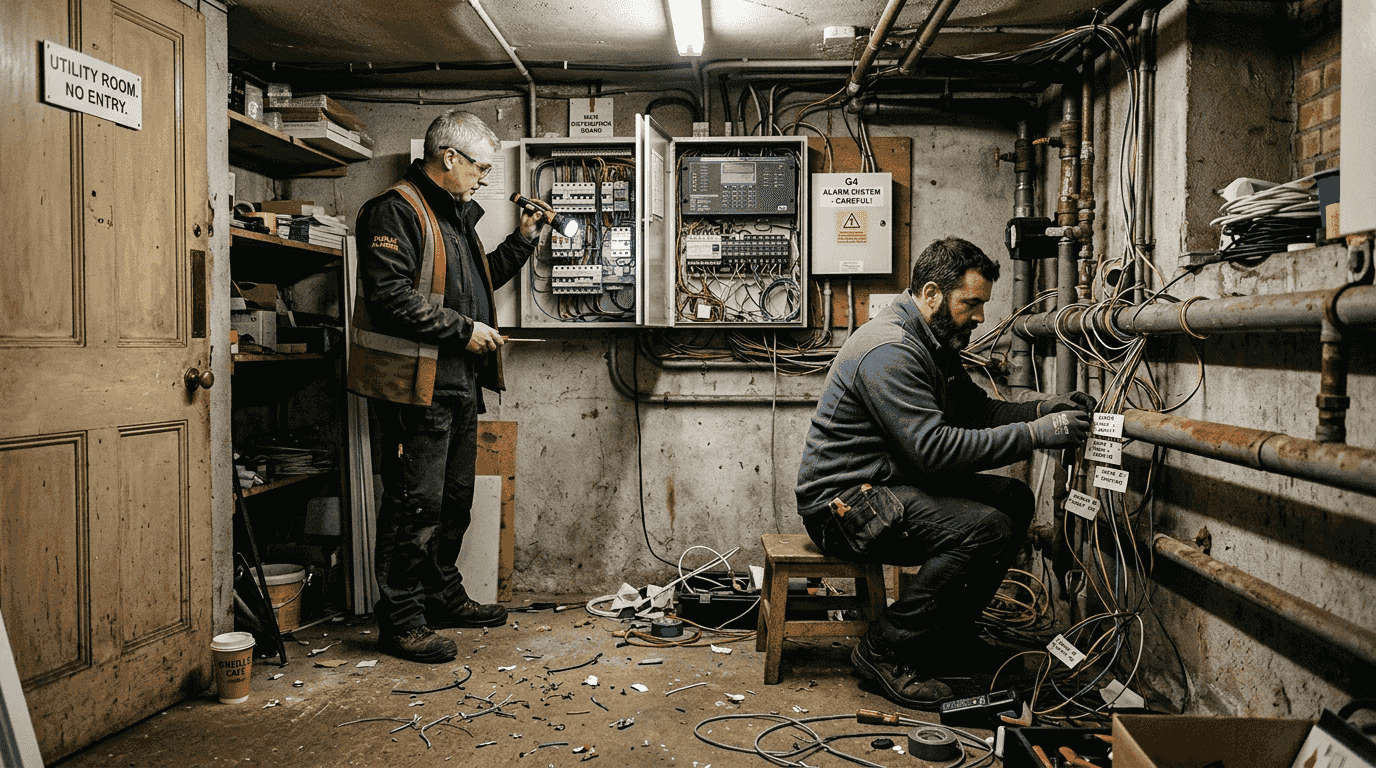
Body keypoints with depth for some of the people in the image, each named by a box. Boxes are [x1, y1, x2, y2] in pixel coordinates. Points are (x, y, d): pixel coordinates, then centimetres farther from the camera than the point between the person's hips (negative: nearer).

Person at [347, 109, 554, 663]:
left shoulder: (454, 214, 20)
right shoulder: (395, 210, -11)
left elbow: (479, 281, 31)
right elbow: (391, 296, -22)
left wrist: (522, 239, 21)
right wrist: (464, 329, -18)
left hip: (459, 383, 10)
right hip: (416, 385, -10)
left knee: (454, 498, 17)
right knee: (415, 504, -5)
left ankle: (443, 597, 32)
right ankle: (401, 620, 5)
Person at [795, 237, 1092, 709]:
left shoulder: (933, 343, 13)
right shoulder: (889, 349, -21)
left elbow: (978, 411, 18)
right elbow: (934, 448, -28)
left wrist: (1044, 409, 0)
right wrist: (1035, 435, -25)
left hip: (891, 486, 11)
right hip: (843, 502, -11)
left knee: (1014, 499, 6)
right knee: (986, 528, -25)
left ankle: (950, 636, 14)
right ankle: (885, 652, -13)